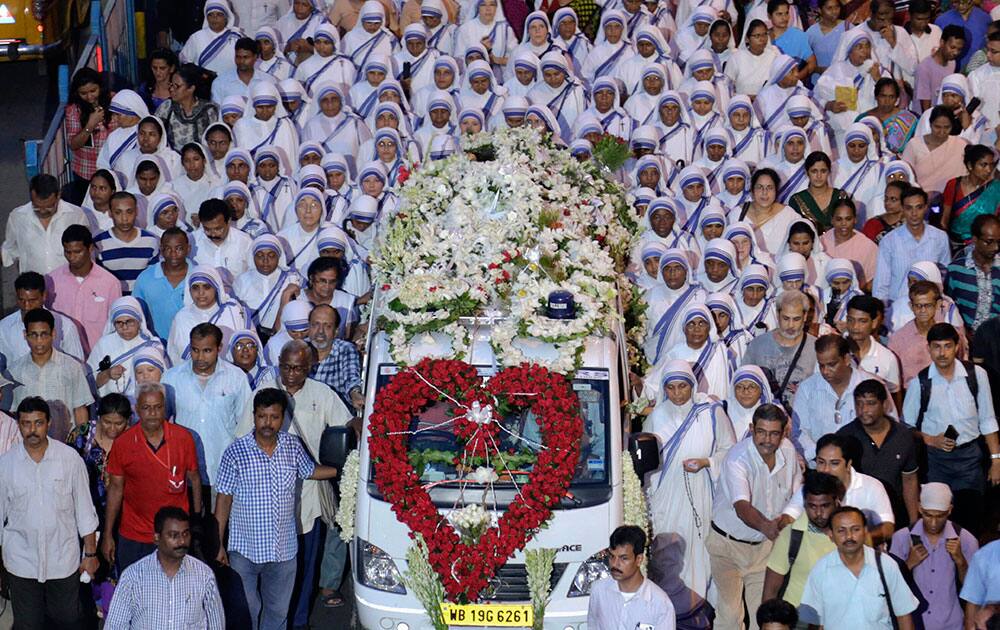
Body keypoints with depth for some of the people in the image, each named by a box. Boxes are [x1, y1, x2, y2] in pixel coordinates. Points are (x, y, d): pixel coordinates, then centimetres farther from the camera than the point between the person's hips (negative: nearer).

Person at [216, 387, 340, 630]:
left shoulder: (293, 446, -2)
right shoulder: (235, 452, -13)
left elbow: (309, 471, 19)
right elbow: (224, 500, -7)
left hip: (284, 548, 3)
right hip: (244, 549, -3)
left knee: (278, 610, 16)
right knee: (245, 610, 7)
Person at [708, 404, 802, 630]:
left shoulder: (788, 451, -7)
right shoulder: (737, 459, -26)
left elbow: (797, 491, 10)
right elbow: (742, 506, -41)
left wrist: (785, 518, -8)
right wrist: (764, 526, -60)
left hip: (765, 544, 4)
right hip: (728, 542, -4)